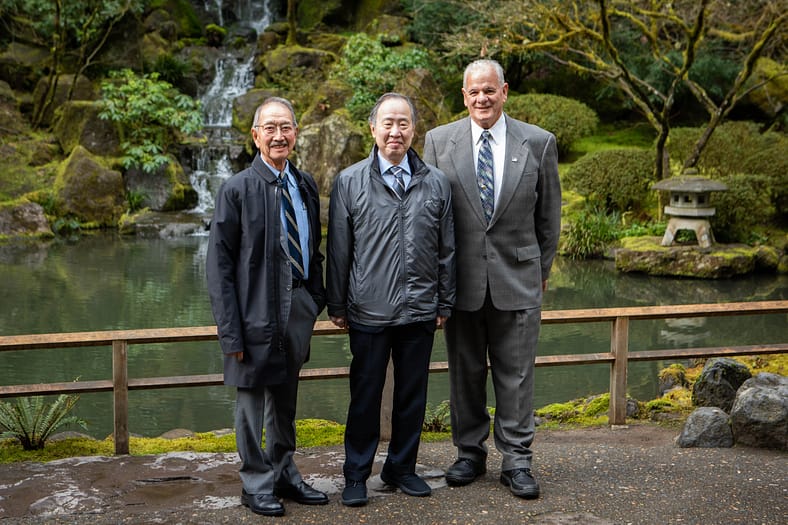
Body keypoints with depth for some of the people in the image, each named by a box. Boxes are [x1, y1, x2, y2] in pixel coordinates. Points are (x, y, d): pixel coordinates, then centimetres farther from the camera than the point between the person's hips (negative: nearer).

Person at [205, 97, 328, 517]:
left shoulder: (305, 186, 9)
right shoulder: (237, 189, -9)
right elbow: (219, 264, -10)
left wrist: (316, 300, 8)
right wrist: (230, 329, -14)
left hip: (297, 307, 6)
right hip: (258, 310, -5)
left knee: (285, 400, 18)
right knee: (252, 401, 6)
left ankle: (284, 475, 33)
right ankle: (257, 484, 21)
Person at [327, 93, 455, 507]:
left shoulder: (436, 183, 5)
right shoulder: (349, 182, 0)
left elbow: (446, 250, 9)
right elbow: (339, 251, 2)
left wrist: (444, 303, 8)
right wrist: (337, 305, 3)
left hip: (419, 311, 2)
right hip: (368, 313, -2)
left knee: (412, 394, 11)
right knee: (365, 395, 6)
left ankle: (401, 468, 27)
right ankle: (356, 474, 19)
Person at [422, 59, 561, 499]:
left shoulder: (539, 143, 0)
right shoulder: (439, 141, 2)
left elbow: (549, 215, 8)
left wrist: (543, 270, 11)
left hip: (517, 276, -1)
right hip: (461, 277, 1)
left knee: (516, 375, 4)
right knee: (465, 373, 10)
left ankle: (517, 461, 14)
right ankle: (470, 453, 25)